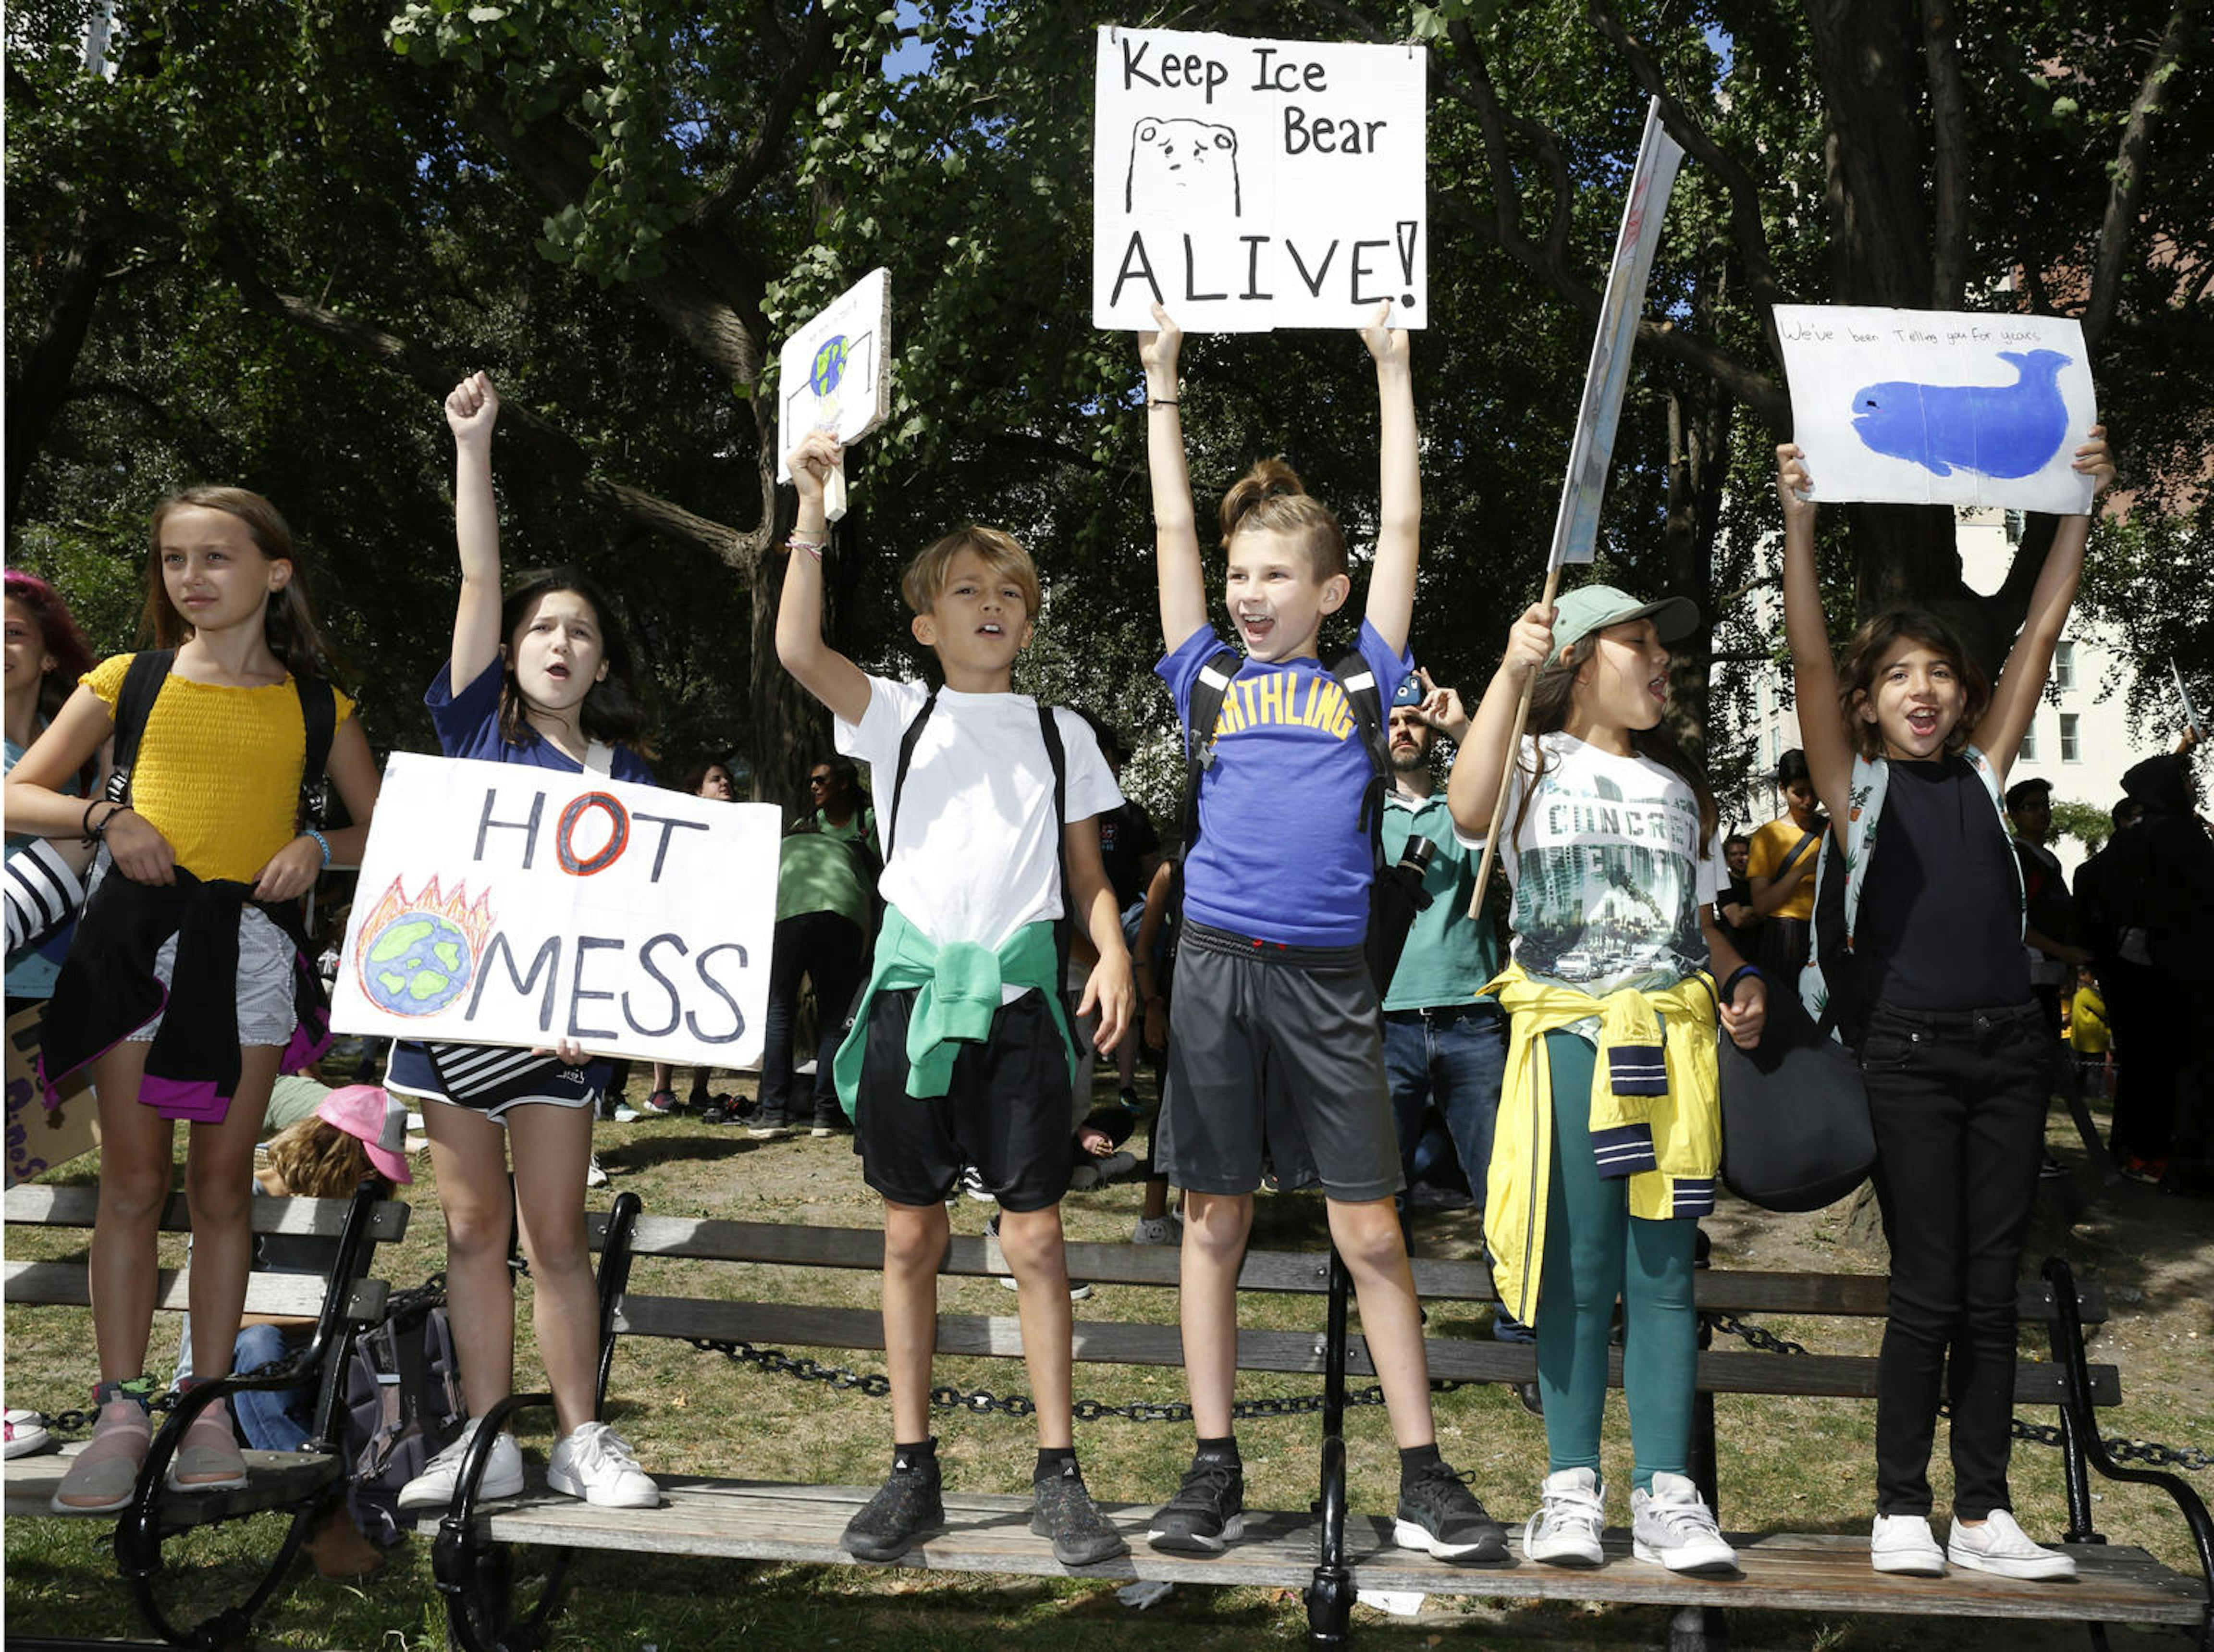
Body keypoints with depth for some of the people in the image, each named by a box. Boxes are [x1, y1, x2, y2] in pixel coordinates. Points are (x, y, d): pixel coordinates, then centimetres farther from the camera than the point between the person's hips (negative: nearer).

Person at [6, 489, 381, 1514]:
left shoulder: (313, 702, 8)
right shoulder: (130, 682, 6)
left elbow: (381, 829, 11)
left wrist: (317, 847, -9)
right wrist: (105, 817, -13)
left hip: (251, 940, 0)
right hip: (138, 930, 0)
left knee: (222, 1185, 6)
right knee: (133, 1182, 1)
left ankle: (210, 1408, 12)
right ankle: (123, 1412, 6)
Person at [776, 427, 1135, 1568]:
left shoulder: (1060, 735, 13)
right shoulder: (899, 715, 7)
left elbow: (1087, 875, 14)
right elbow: (797, 650, -10)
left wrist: (1113, 953, -5)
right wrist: (811, 514, -15)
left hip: (1019, 993, 0)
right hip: (915, 987, 0)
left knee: (1035, 1236, -1)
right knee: (910, 1235, 5)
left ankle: (1058, 1476, 7)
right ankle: (912, 1472, 14)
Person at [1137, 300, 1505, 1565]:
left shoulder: (1361, 678, 9)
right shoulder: (1211, 679, 11)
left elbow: (1402, 525, 11)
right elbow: (1174, 528, 15)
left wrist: (1392, 370, 13)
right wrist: (1163, 383, 18)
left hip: (1330, 978, -1)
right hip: (1218, 965, 1)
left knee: (1372, 1232, 1)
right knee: (1215, 1222, 5)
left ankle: (1425, 1479, 7)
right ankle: (1215, 1471, 13)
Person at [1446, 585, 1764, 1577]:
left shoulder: (1678, 787, 21)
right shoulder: (1535, 763, 5)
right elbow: (1468, 812, -18)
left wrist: (1741, 979, 6)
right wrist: (1509, 674, -21)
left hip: (1674, 1039, 4)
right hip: (1567, 1034, -4)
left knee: (1664, 1269, 1)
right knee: (1578, 1268, -2)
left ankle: (1664, 1494, 2)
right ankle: (1572, 1491, 6)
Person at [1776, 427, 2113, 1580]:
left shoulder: (1982, 775, 12)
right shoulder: (1856, 784, 3)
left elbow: (2041, 632, 11)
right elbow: (1811, 660, -10)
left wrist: (2080, 502, 8)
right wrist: (1799, 523, -19)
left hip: (2007, 1050, 4)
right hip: (1910, 1052, -4)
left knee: (1992, 1292, 6)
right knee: (1927, 1293, -3)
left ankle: (1983, 1515, 11)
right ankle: (1901, 1514, 5)